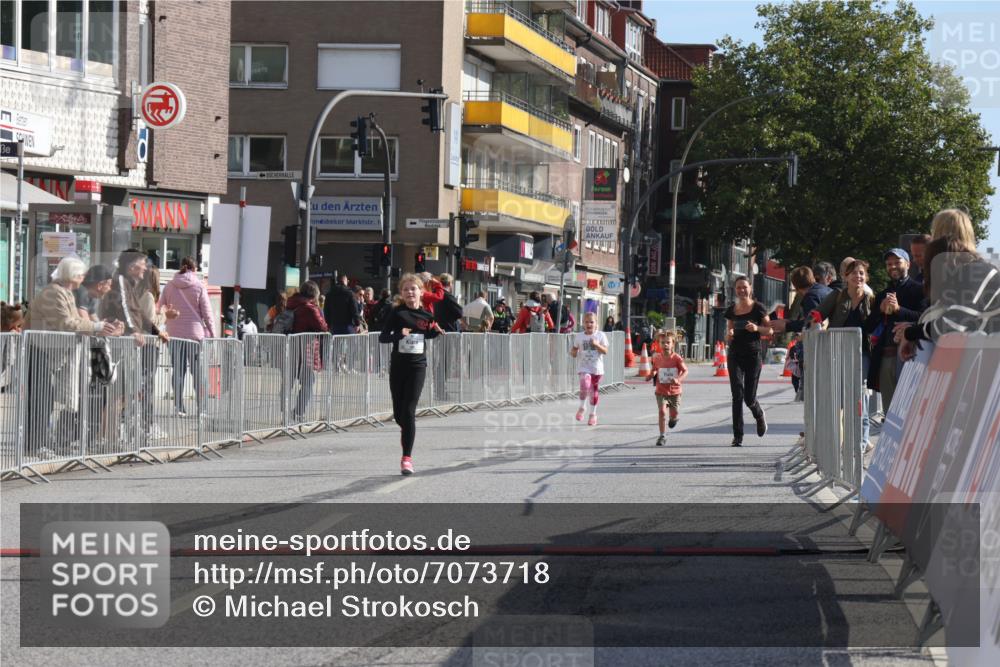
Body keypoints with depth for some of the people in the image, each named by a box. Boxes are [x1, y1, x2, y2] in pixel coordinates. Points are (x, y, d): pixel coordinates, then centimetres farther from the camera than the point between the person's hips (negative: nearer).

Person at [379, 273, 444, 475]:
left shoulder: (426, 315, 2)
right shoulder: (397, 313, -5)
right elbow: (382, 337, -8)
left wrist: (436, 331, 0)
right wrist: (399, 334, -25)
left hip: (417, 366, -1)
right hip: (398, 366, 1)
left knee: (409, 411, -12)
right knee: (398, 412, 10)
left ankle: (407, 457, -12)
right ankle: (406, 431, 46)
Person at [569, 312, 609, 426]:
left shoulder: (600, 335, 0)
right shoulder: (579, 336, 3)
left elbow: (605, 351, -5)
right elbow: (574, 351, 11)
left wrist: (596, 344, -20)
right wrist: (573, 352, -13)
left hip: (597, 368, 1)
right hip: (584, 368, -1)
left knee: (594, 391, 8)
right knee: (585, 386, -24)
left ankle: (593, 414, 25)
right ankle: (582, 407, 0)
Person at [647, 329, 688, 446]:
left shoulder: (676, 358, -12)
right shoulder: (656, 358, -3)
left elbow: (685, 371, -13)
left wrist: (678, 379, -28)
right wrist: (652, 375, -3)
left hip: (674, 391, -1)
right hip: (661, 391, 1)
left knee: (674, 414, 8)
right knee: (662, 411, -14)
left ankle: (675, 417, 48)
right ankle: (662, 436, -7)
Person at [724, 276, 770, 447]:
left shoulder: (758, 308, -1)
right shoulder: (732, 310, 9)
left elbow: (770, 330, 2)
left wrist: (757, 328, -17)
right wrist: (729, 335, -8)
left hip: (753, 355, -2)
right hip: (735, 355, 2)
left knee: (749, 397, 0)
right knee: (737, 395, -9)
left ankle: (759, 415, 37)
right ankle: (738, 436, -7)